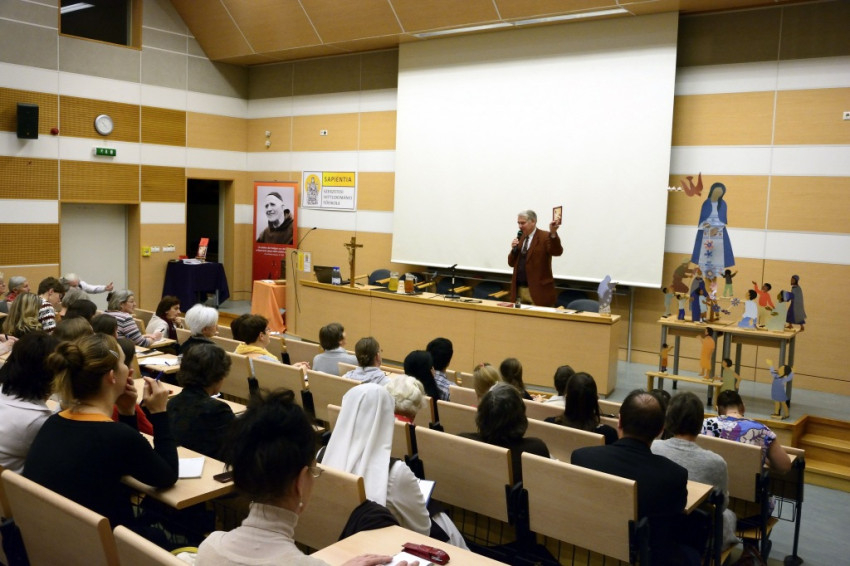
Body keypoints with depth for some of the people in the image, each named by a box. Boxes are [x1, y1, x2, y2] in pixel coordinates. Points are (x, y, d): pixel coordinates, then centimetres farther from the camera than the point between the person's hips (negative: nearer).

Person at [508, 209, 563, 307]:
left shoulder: (545, 237, -6)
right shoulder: (520, 238, 14)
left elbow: (557, 252, -23)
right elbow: (511, 263, 15)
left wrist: (553, 233, -37)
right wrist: (514, 249, -4)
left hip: (538, 290, -6)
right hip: (519, 289, 6)